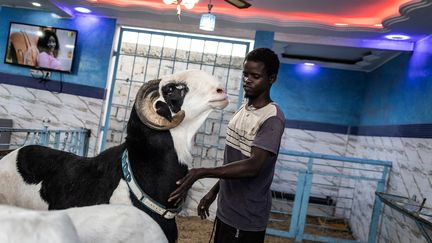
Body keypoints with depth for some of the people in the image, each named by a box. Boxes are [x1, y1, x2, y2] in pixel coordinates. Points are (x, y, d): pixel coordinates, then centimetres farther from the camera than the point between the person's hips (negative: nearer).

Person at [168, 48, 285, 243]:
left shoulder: (272, 118, -20)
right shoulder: (243, 109, 7)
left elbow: (253, 166, -30)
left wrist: (202, 173, -34)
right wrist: (214, 191, 14)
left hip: (247, 219, -7)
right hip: (225, 209, 8)